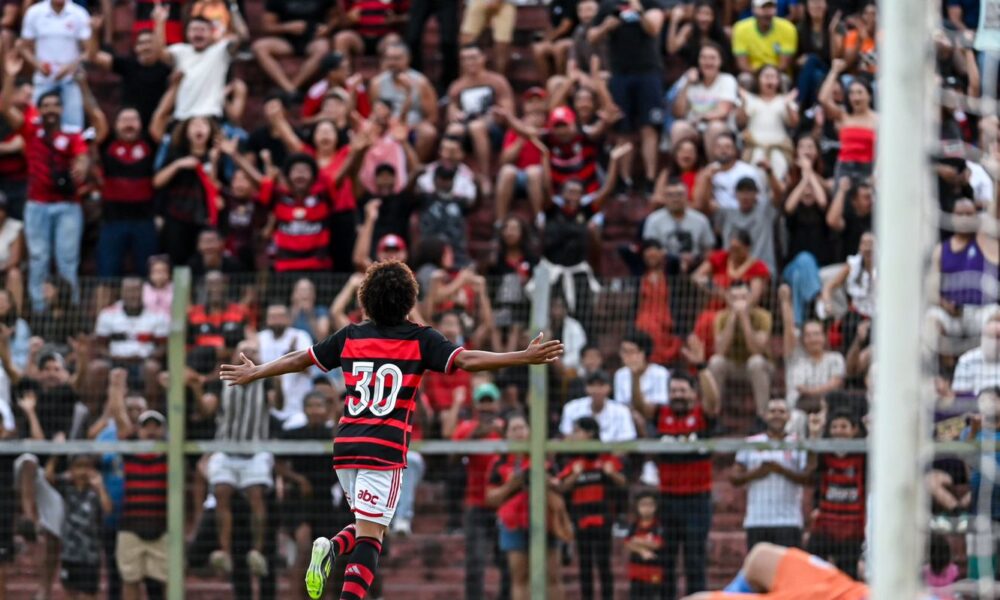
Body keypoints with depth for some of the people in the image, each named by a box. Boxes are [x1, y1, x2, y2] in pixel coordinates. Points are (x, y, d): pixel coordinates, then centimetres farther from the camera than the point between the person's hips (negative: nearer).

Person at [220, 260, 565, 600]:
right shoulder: (420, 340, -1)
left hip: (346, 446, 4)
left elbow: (299, 360, 20)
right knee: (370, 535, -6)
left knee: (369, 525, 20)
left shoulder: (350, 337, 10)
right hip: (385, 450, -4)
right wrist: (525, 358, -12)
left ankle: (331, 548, -10)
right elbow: (467, 360, -11)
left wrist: (254, 373, 35)